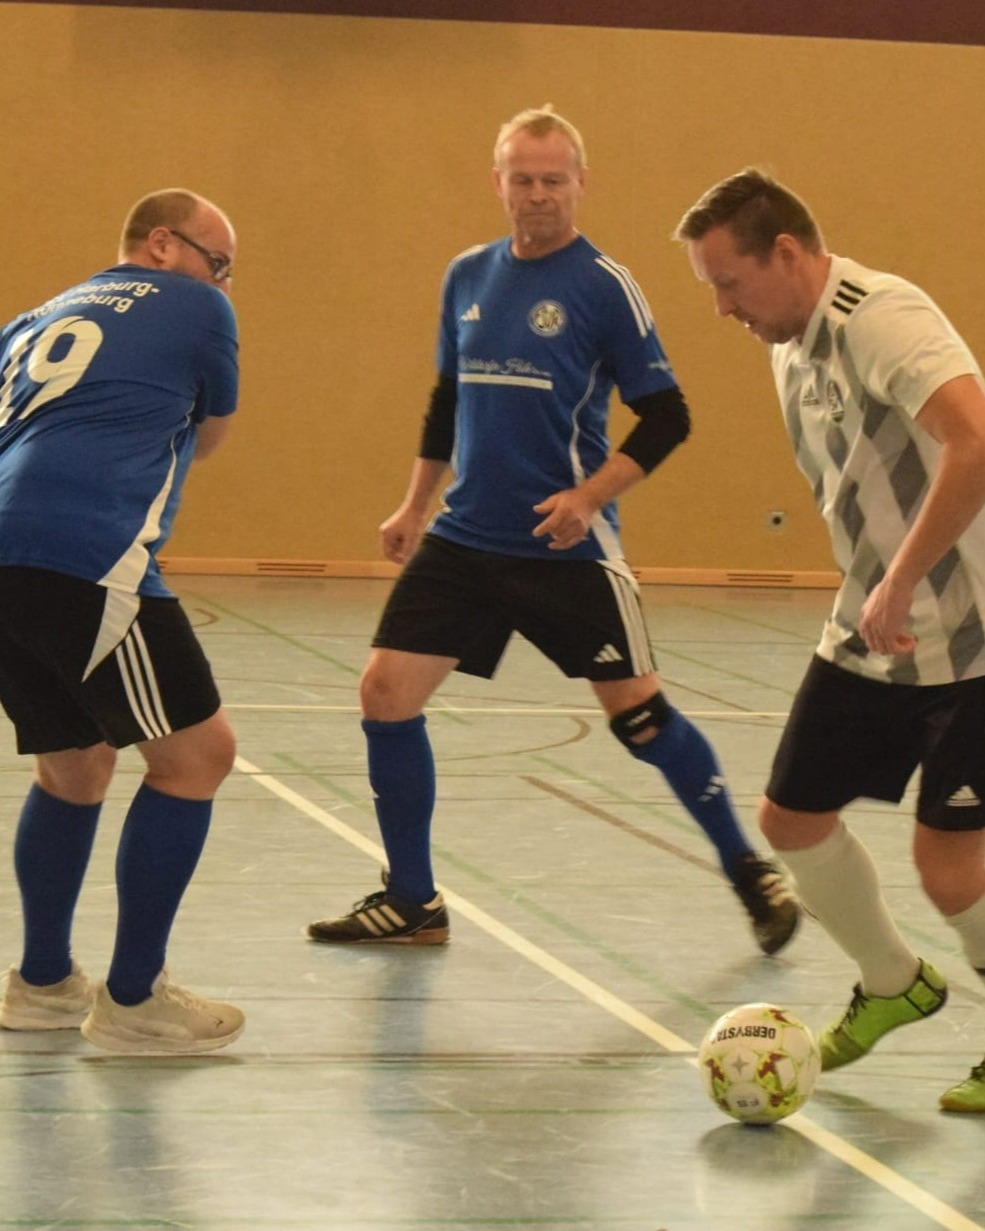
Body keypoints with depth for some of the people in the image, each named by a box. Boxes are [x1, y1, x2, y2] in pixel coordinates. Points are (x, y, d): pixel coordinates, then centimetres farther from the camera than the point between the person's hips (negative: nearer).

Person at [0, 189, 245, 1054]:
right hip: (83, 559, -8)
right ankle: (132, 1001, 2)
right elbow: (208, 437, 27)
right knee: (195, 753, 1)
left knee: (74, 765, 24)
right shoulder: (196, 310, 13)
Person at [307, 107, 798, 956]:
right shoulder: (468, 277, 8)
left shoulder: (604, 287, -8)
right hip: (465, 538, 5)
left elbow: (666, 418, -8)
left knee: (638, 712, -2)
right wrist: (416, 506, 20)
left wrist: (591, 496, -19)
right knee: (387, 691, -3)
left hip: (568, 548, -5)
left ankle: (749, 872, 17)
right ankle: (412, 903, 9)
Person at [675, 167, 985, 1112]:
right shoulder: (790, 348, 9)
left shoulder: (882, 318, -21)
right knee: (792, 819, 11)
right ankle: (892, 984, 34)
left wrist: (901, 584, -33)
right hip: (870, 639, 9)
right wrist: (873, 594, 15)